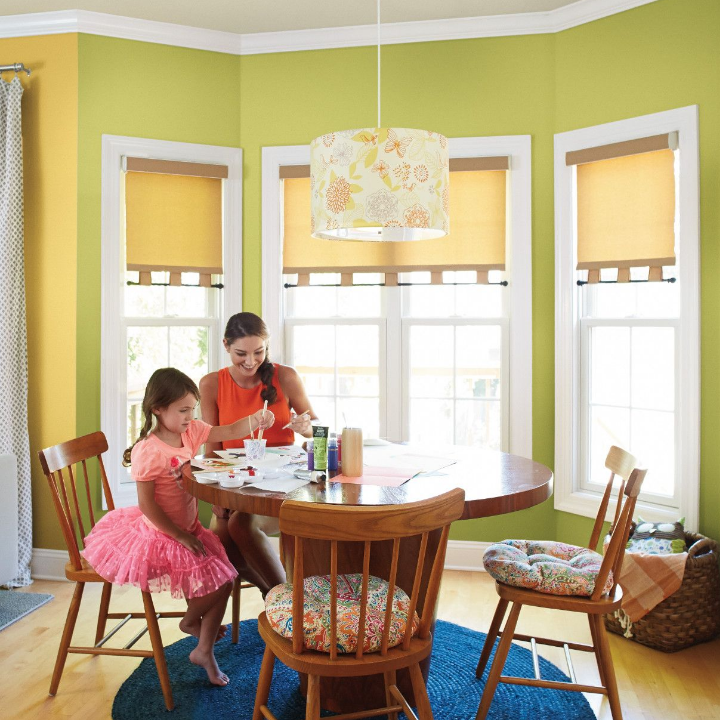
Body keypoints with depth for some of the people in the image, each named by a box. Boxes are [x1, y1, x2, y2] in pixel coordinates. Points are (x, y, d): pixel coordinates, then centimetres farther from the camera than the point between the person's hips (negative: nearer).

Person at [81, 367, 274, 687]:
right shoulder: (147, 451, -24)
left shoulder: (191, 431, -2)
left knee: (224, 579, 5)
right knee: (215, 582, -7)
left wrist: (254, 420, -25)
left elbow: (229, 431, -3)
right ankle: (191, 620, 26)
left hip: (188, 528, 8)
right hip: (160, 536, -8)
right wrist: (182, 537, -18)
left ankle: (204, 651, 24)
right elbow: (147, 506, -22)